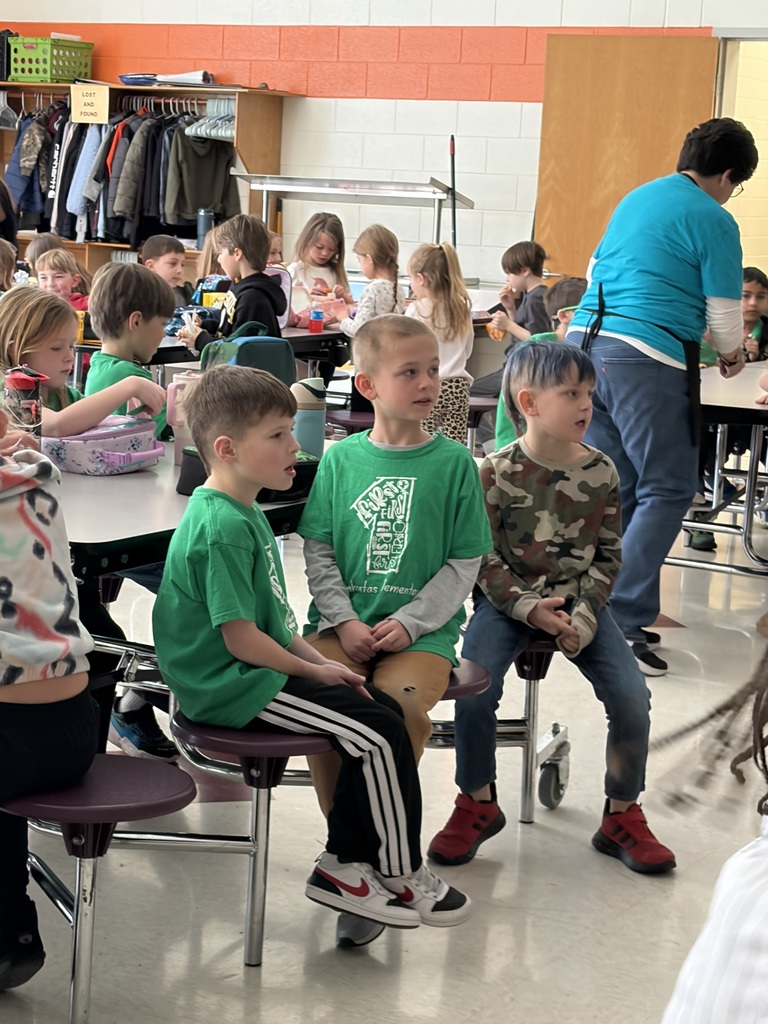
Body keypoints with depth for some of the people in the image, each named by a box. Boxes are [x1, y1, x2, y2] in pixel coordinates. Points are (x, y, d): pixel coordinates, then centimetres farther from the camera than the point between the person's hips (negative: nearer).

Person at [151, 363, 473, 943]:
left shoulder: (243, 513, 13)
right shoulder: (223, 529, -22)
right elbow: (241, 639, -22)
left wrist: (317, 660, 6)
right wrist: (314, 671, -9)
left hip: (253, 673, 11)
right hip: (234, 686, -11)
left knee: (384, 711, 5)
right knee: (378, 731, -14)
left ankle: (344, 864, 9)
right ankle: (402, 876, 2)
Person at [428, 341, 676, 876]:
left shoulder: (601, 472, -1)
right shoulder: (498, 472, -9)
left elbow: (609, 555, 3)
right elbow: (482, 557, -8)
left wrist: (584, 616, -11)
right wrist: (529, 608, -19)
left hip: (580, 603, 2)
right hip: (509, 602, -2)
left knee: (631, 697, -15)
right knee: (475, 690, -24)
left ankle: (623, 816, 7)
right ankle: (478, 804, 2)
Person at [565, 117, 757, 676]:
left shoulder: (636, 199, 19)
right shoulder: (714, 221, -3)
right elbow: (725, 317, 0)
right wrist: (732, 354, 22)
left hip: (586, 340, 8)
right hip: (648, 357, -8)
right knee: (667, 491, -2)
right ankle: (622, 624, -8)